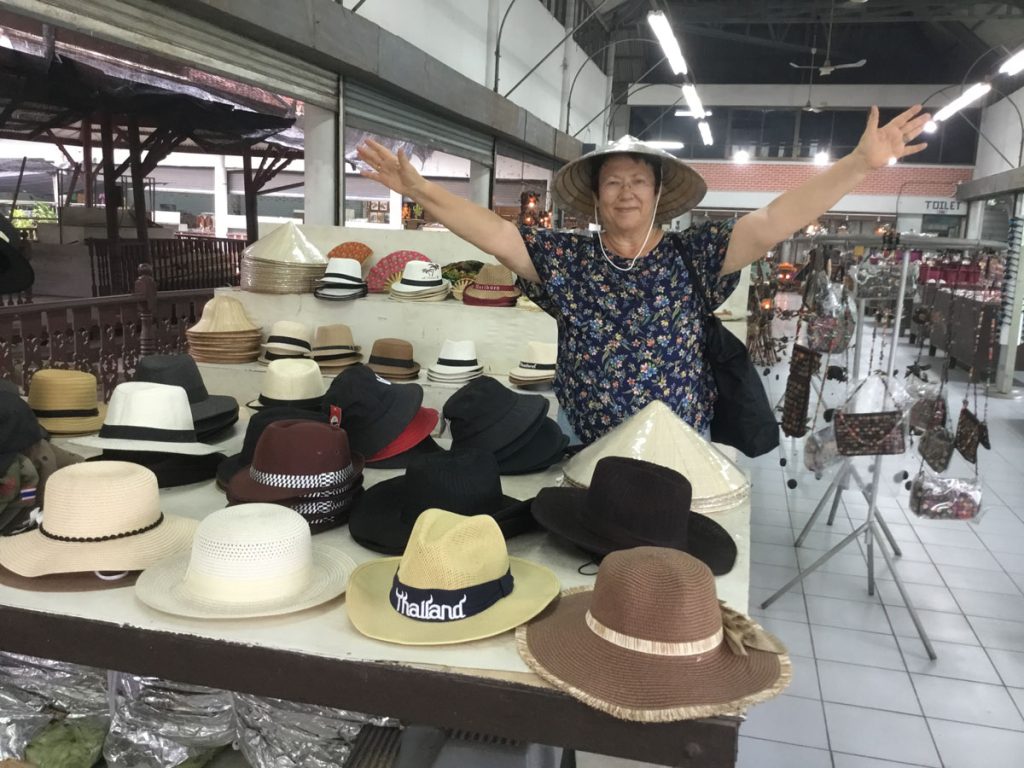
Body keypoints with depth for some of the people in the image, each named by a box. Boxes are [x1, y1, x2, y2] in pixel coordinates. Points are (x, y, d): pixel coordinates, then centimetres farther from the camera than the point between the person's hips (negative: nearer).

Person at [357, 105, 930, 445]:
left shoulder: (691, 255, -5)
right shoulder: (566, 258, -2)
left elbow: (773, 222, -13)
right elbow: (494, 231, -9)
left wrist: (860, 164, -22)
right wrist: (420, 189, -19)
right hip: (585, 453, 1)